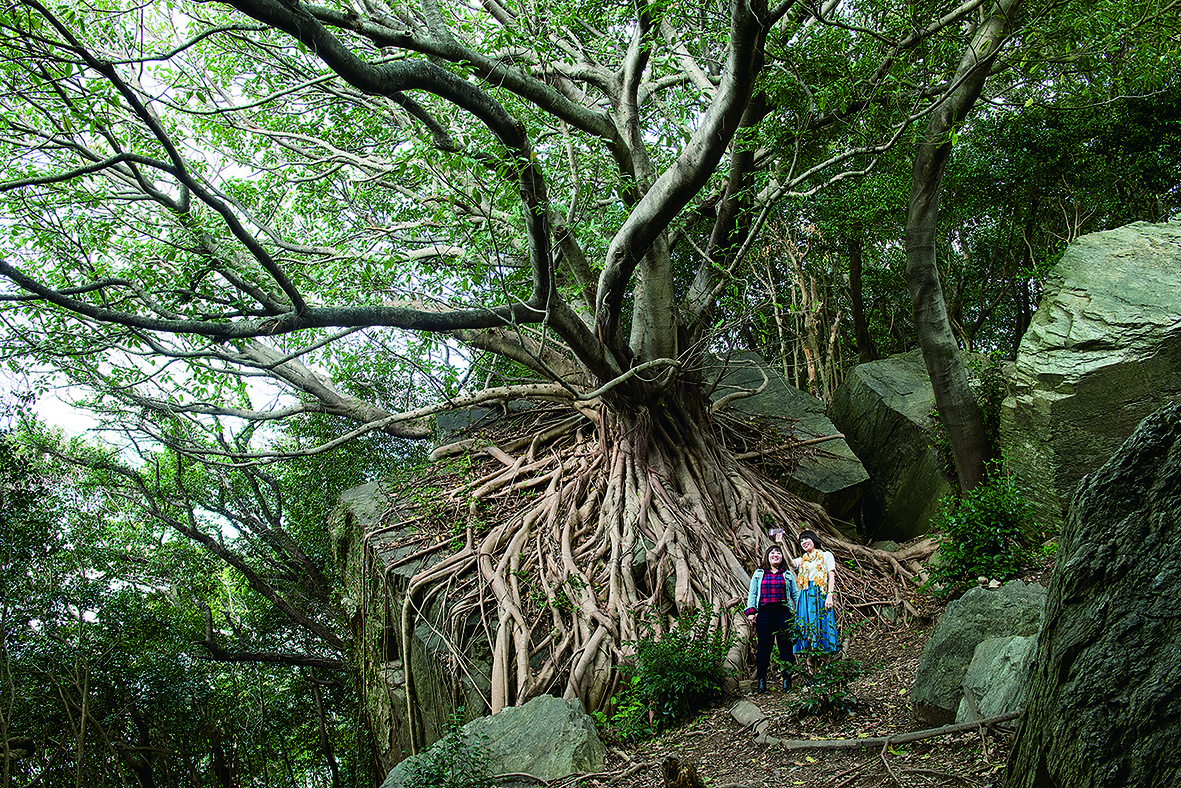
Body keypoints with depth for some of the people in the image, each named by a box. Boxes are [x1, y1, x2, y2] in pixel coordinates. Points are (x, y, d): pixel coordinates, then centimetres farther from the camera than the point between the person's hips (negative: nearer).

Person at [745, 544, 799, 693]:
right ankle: (761, 681, 3)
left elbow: (795, 595, 13)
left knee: (785, 646, -2)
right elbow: (752, 594, 11)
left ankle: (787, 681, 2)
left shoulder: (788, 575, 14)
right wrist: (750, 611, -1)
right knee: (764, 647, -1)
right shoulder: (759, 574, 14)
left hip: (783, 612, 0)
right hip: (764, 612, 0)